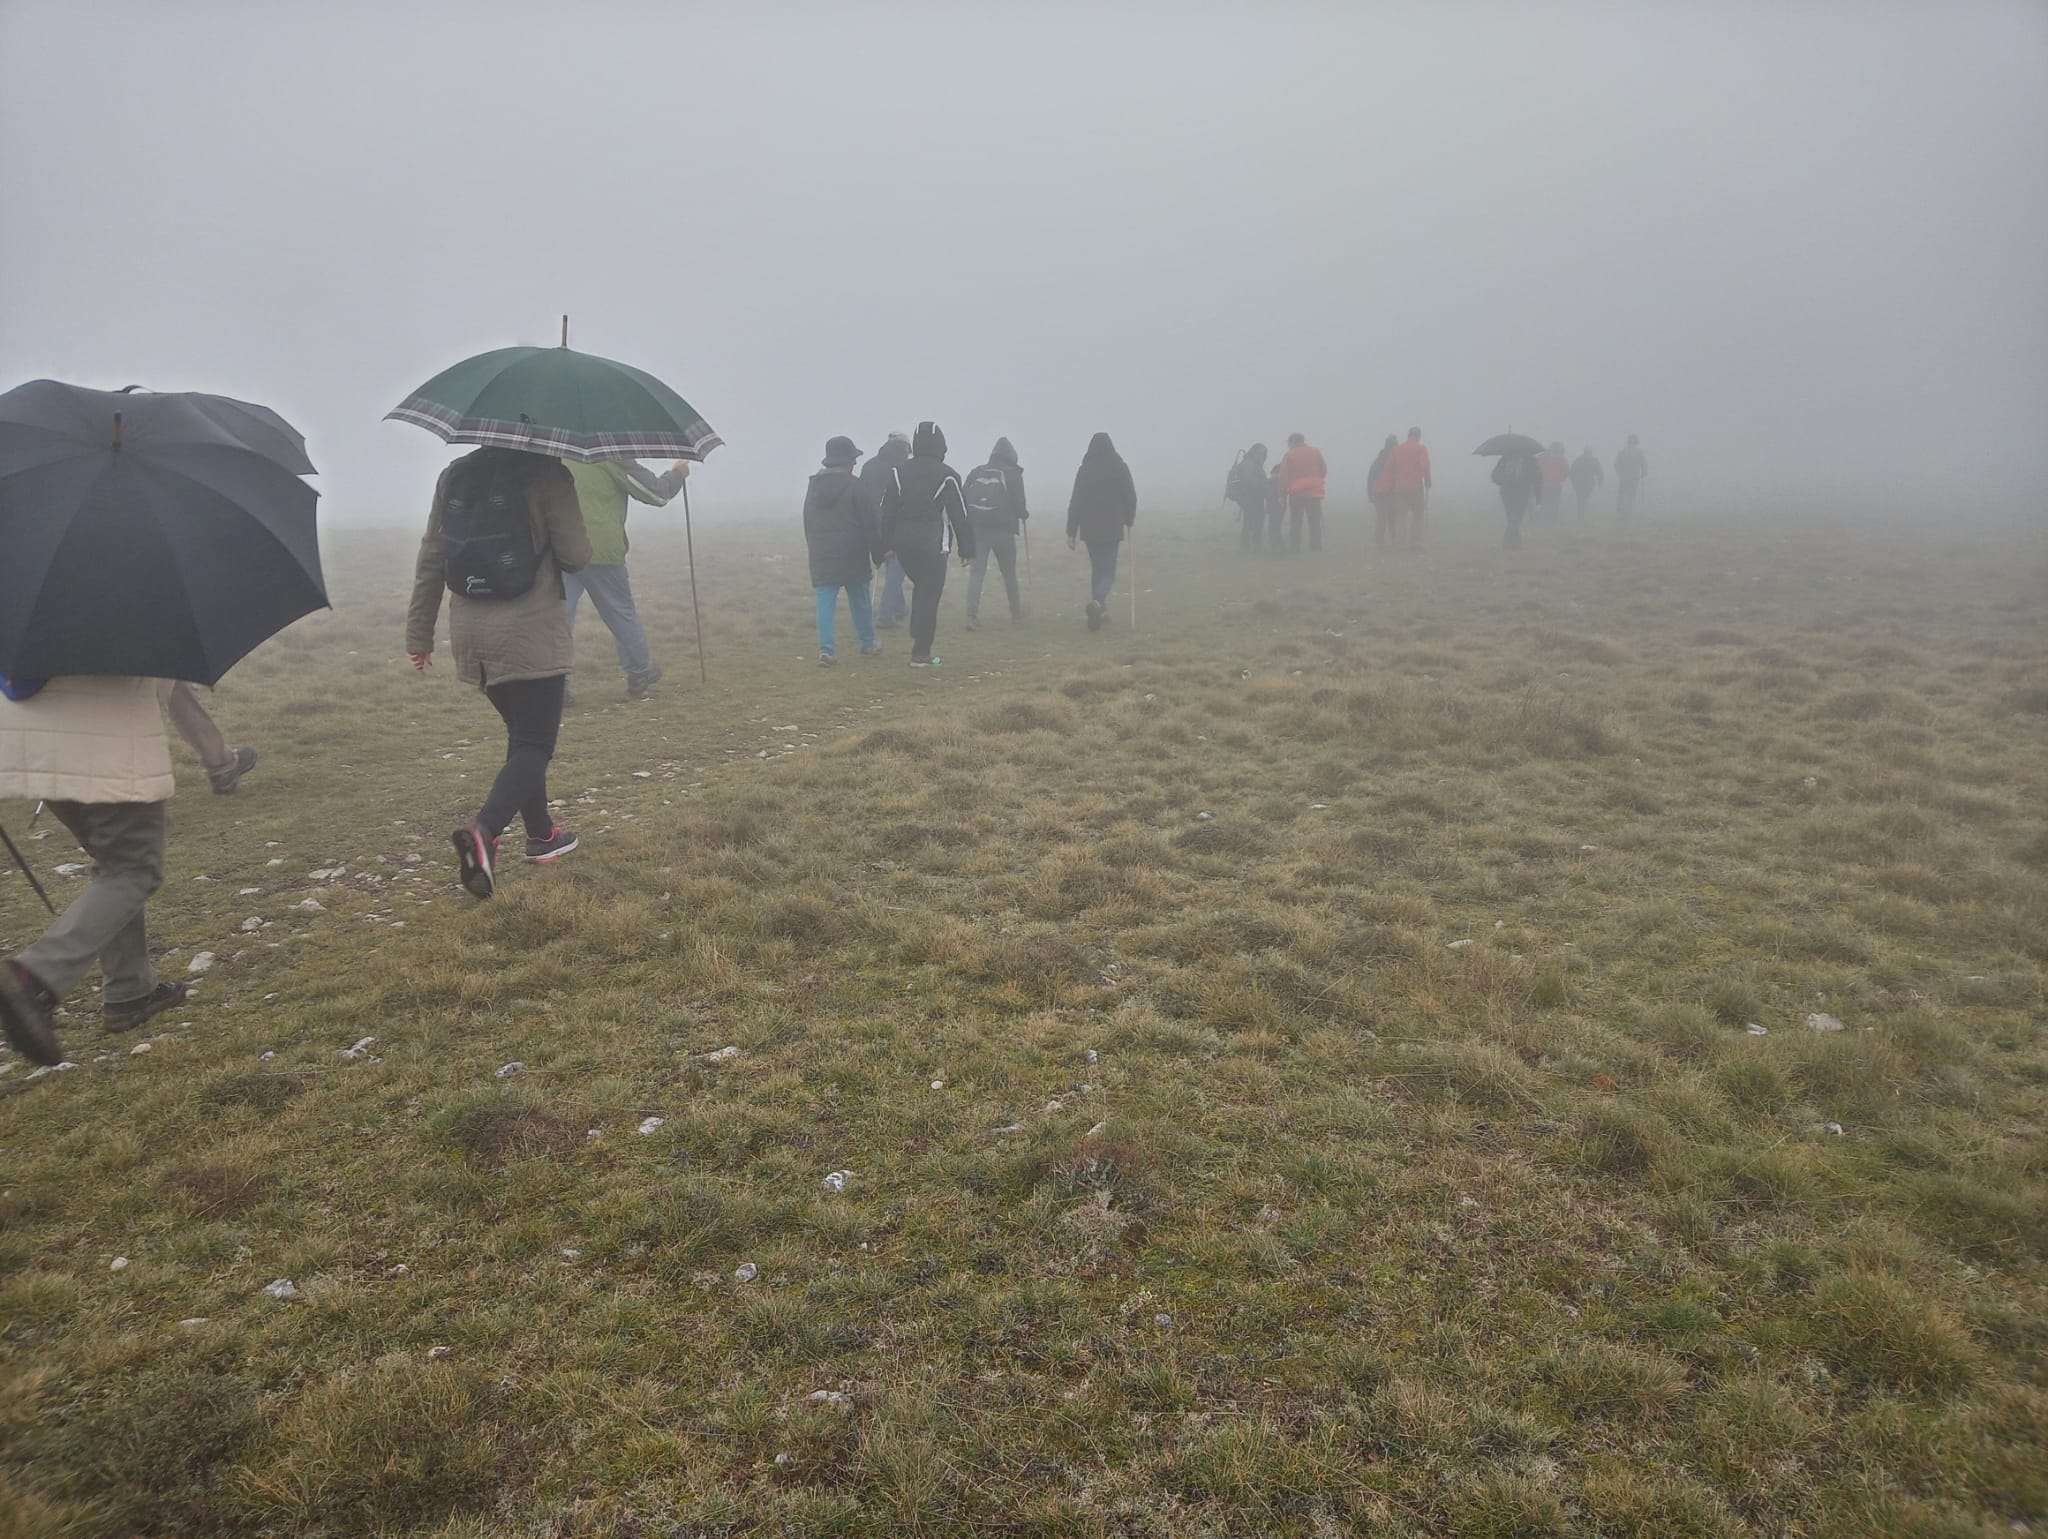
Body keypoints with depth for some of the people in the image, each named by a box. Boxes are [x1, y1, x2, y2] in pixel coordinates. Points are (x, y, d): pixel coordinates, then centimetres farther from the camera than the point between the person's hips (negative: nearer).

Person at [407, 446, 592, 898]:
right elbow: (576, 557, -9)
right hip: (532, 635, -6)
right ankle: (484, 829, -25)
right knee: (535, 743, -2)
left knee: (523, 733, 21)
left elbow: (430, 560, 11)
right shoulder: (545, 474, -8)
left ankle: (541, 835, 30)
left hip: (471, 635, 6)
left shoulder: (452, 477, 9)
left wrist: (419, 633, 16)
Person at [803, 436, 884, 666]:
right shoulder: (856, 487, -10)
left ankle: (826, 649, -10)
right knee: (860, 601, 12)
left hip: (821, 556, 4)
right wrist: (876, 552, -1)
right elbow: (871, 523, -9)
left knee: (825, 603, 0)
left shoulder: (814, 487, 10)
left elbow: (808, 523, 16)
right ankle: (867, 644, 25)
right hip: (852, 555, -4)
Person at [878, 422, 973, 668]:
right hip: (932, 544, -5)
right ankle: (921, 654, 1)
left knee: (920, 589, 24)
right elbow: (960, 515, -5)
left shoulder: (898, 472, 5)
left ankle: (919, 639, 19)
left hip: (903, 543, 5)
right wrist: (966, 548, 1)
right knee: (929, 596, 0)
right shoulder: (946, 476, -8)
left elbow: (886, 511, 5)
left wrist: (887, 544, 10)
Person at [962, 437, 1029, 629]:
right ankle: (1016, 612, 27)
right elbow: (1018, 505, -4)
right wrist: (1025, 513, 17)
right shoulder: (1013, 473, 0)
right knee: (1009, 573, 13)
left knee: (977, 572, 3)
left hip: (976, 528, 2)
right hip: (1003, 529, -2)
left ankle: (972, 614, -10)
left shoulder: (976, 473, 10)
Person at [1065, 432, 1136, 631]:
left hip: (1090, 529, 2)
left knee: (1097, 569, 18)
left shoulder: (1084, 471, -3)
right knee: (1108, 571, -1)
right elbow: (1131, 498, 1)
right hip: (1112, 529, -2)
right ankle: (1097, 602, -28)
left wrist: (1071, 532, -2)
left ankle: (1100, 610, 19)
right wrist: (1129, 520, 19)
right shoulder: (1120, 469, -5)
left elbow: (1075, 502, -4)